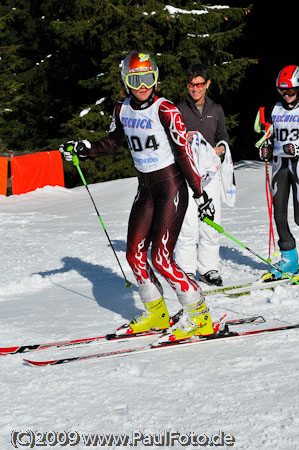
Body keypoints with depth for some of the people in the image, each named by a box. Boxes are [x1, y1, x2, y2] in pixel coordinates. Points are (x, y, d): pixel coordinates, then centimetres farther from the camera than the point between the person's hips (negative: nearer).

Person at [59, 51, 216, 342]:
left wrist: (200, 195, -17)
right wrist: (83, 150, 7)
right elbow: (113, 142, 20)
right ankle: (156, 314, 23)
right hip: (146, 189, 7)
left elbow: (184, 154, -16)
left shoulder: (165, 111, -16)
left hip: (171, 185, -7)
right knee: (135, 254, 5)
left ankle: (199, 317, -2)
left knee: (161, 258, -13)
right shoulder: (123, 110, 3)